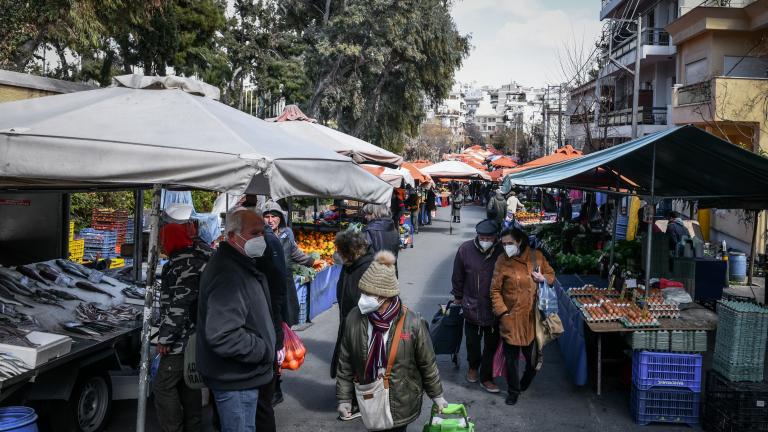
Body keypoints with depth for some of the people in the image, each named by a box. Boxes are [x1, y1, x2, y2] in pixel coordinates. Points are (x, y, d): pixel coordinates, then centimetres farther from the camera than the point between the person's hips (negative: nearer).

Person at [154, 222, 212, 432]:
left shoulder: (183, 264, -20)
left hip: (182, 339, -10)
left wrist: (165, 338, -22)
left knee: (164, 386, -3)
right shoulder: (196, 257, 8)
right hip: (195, 336, 10)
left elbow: (179, 306, -25)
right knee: (189, 383, 19)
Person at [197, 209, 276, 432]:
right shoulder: (228, 274, -25)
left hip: (240, 375, 10)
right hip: (235, 381, -10)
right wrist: (265, 351, -21)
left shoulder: (239, 266, 11)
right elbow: (223, 336, -33)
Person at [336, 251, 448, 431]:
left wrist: (436, 395, 4)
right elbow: (345, 363, 0)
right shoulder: (354, 318, -10)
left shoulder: (412, 323, -18)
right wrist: (344, 398, 3)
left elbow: (427, 363, -5)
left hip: (402, 403, -2)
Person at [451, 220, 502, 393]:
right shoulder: (465, 249, -14)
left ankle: (486, 377, 26)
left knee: (491, 344, 9)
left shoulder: (502, 252, -16)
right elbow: (458, 276, 1)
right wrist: (458, 297, 10)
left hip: (494, 308, -1)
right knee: (472, 341, 20)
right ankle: (473, 366, 46)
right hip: (471, 306, 1)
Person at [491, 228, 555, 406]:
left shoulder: (536, 256, -4)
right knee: (511, 357, 7)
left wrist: (544, 278, -11)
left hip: (532, 317, 2)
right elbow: (495, 290, -4)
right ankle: (513, 390, 27)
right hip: (511, 318, -2)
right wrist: (502, 311, -11)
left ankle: (526, 381, 44)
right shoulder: (502, 261, -10)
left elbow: (551, 274, 11)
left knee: (532, 354, 14)